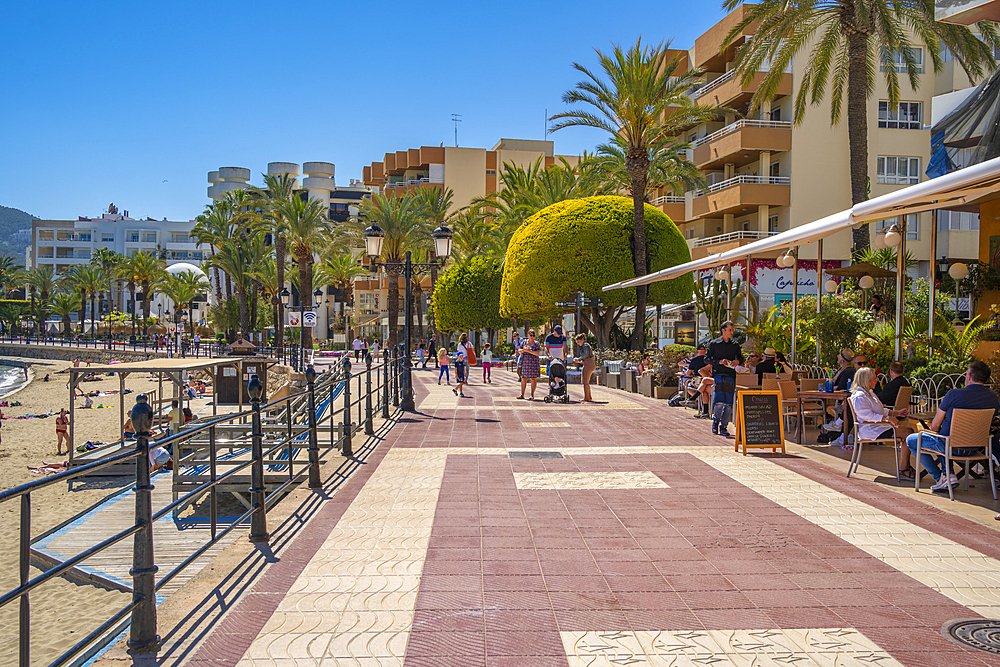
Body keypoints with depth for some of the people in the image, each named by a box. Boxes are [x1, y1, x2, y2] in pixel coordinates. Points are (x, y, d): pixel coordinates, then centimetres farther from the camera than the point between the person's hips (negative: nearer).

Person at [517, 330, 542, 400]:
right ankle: (522, 395, 5)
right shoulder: (524, 342, 12)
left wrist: (529, 351, -16)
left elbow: (538, 353, -10)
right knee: (523, 378, 1)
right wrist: (524, 350, -13)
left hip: (534, 363, -3)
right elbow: (519, 351, 7)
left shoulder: (536, 343, 2)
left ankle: (532, 395, 2)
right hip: (525, 363, 3)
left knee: (533, 378, -2)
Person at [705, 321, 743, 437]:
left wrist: (738, 361, -1)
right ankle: (716, 420, 12)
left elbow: (740, 358, 22)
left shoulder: (735, 345, 14)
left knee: (728, 404, -1)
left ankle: (724, 427, 9)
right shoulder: (714, 344, 5)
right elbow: (707, 358, 3)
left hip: (730, 375, 3)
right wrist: (719, 361, -12)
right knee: (719, 402, -13)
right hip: (718, 374, -3)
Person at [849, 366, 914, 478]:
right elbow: (868, 416, -23)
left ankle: (905, 466, 0)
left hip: (878, 426, 11)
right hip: (870, 430, -11)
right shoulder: (859, 396, -15)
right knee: (908, 433, -17)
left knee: (909, 431, -1)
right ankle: (903, 469, -13)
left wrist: (897, 413, 17)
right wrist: (887, 419, -26)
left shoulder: (870, 393, 21)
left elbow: (881, 410, 28)